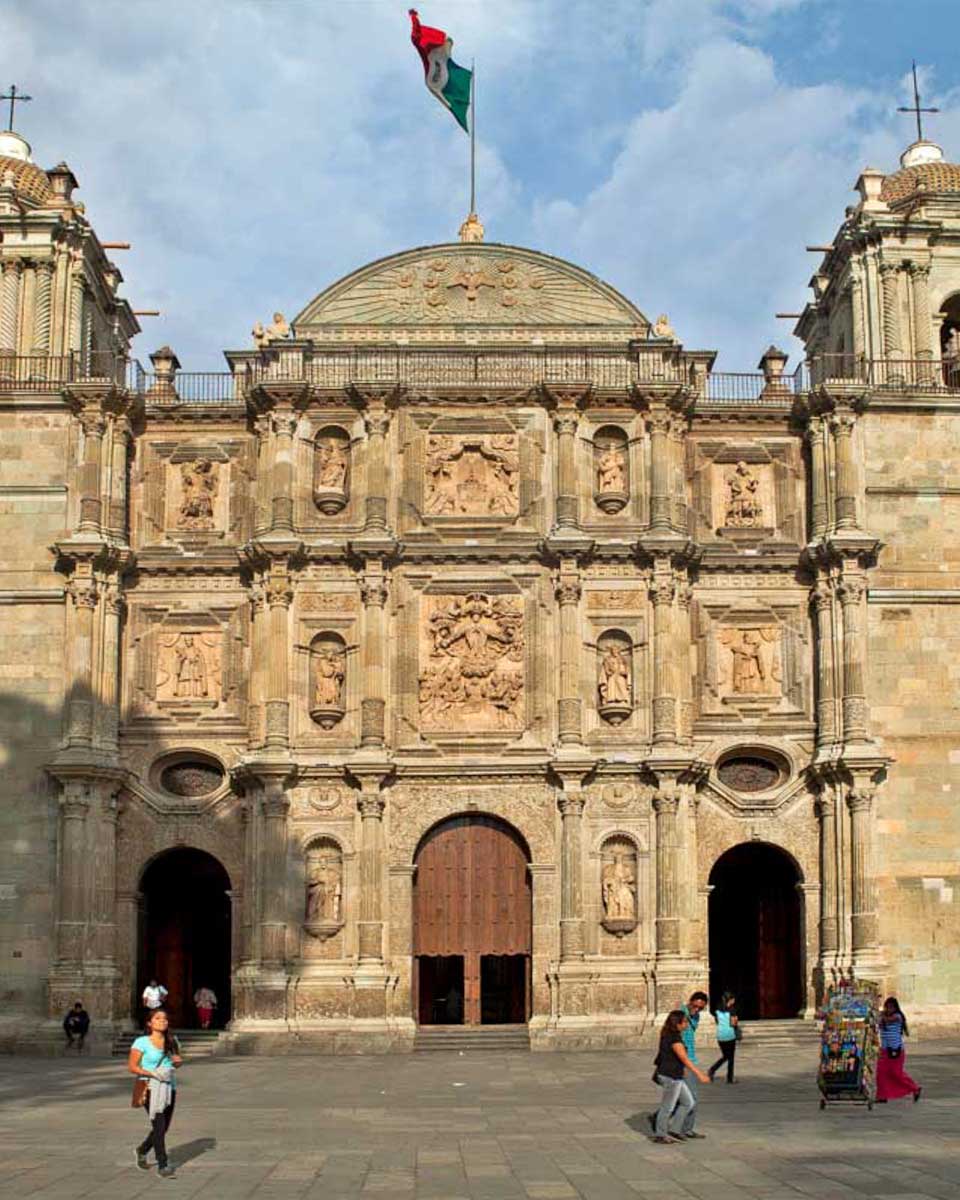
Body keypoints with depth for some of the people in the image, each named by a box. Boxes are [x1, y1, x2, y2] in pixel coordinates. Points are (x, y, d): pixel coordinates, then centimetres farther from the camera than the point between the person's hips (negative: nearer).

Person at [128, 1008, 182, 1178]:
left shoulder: (171, 1042, 10)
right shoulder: (142, 1042, -6)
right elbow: (132, 1067, -8)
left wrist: (177, 1061, -1)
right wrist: (153, 1073, -20)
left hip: (169, 1088, 6)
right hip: (151, 1088, -6)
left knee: (164, 1127, 11)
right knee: (159, 1126, -12)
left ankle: (142, 1150, 37)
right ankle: (162, 1165, -3)